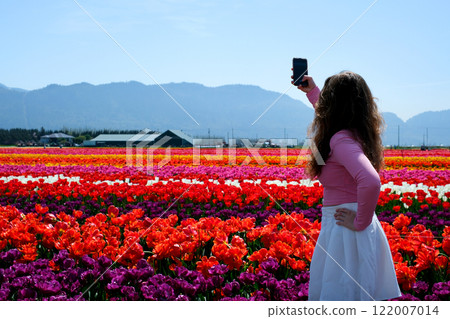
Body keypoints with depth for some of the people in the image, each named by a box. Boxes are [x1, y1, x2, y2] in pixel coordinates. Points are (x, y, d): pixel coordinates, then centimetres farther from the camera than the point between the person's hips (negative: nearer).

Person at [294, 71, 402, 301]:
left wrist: (361, 222, -23)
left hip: (345, 232, -9)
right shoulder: (356, 133, 9)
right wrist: (312, 91, 38)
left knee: (339, 295, -3)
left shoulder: (341, 140, -18)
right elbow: (330, 115, 34)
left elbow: (371, 181, -36)